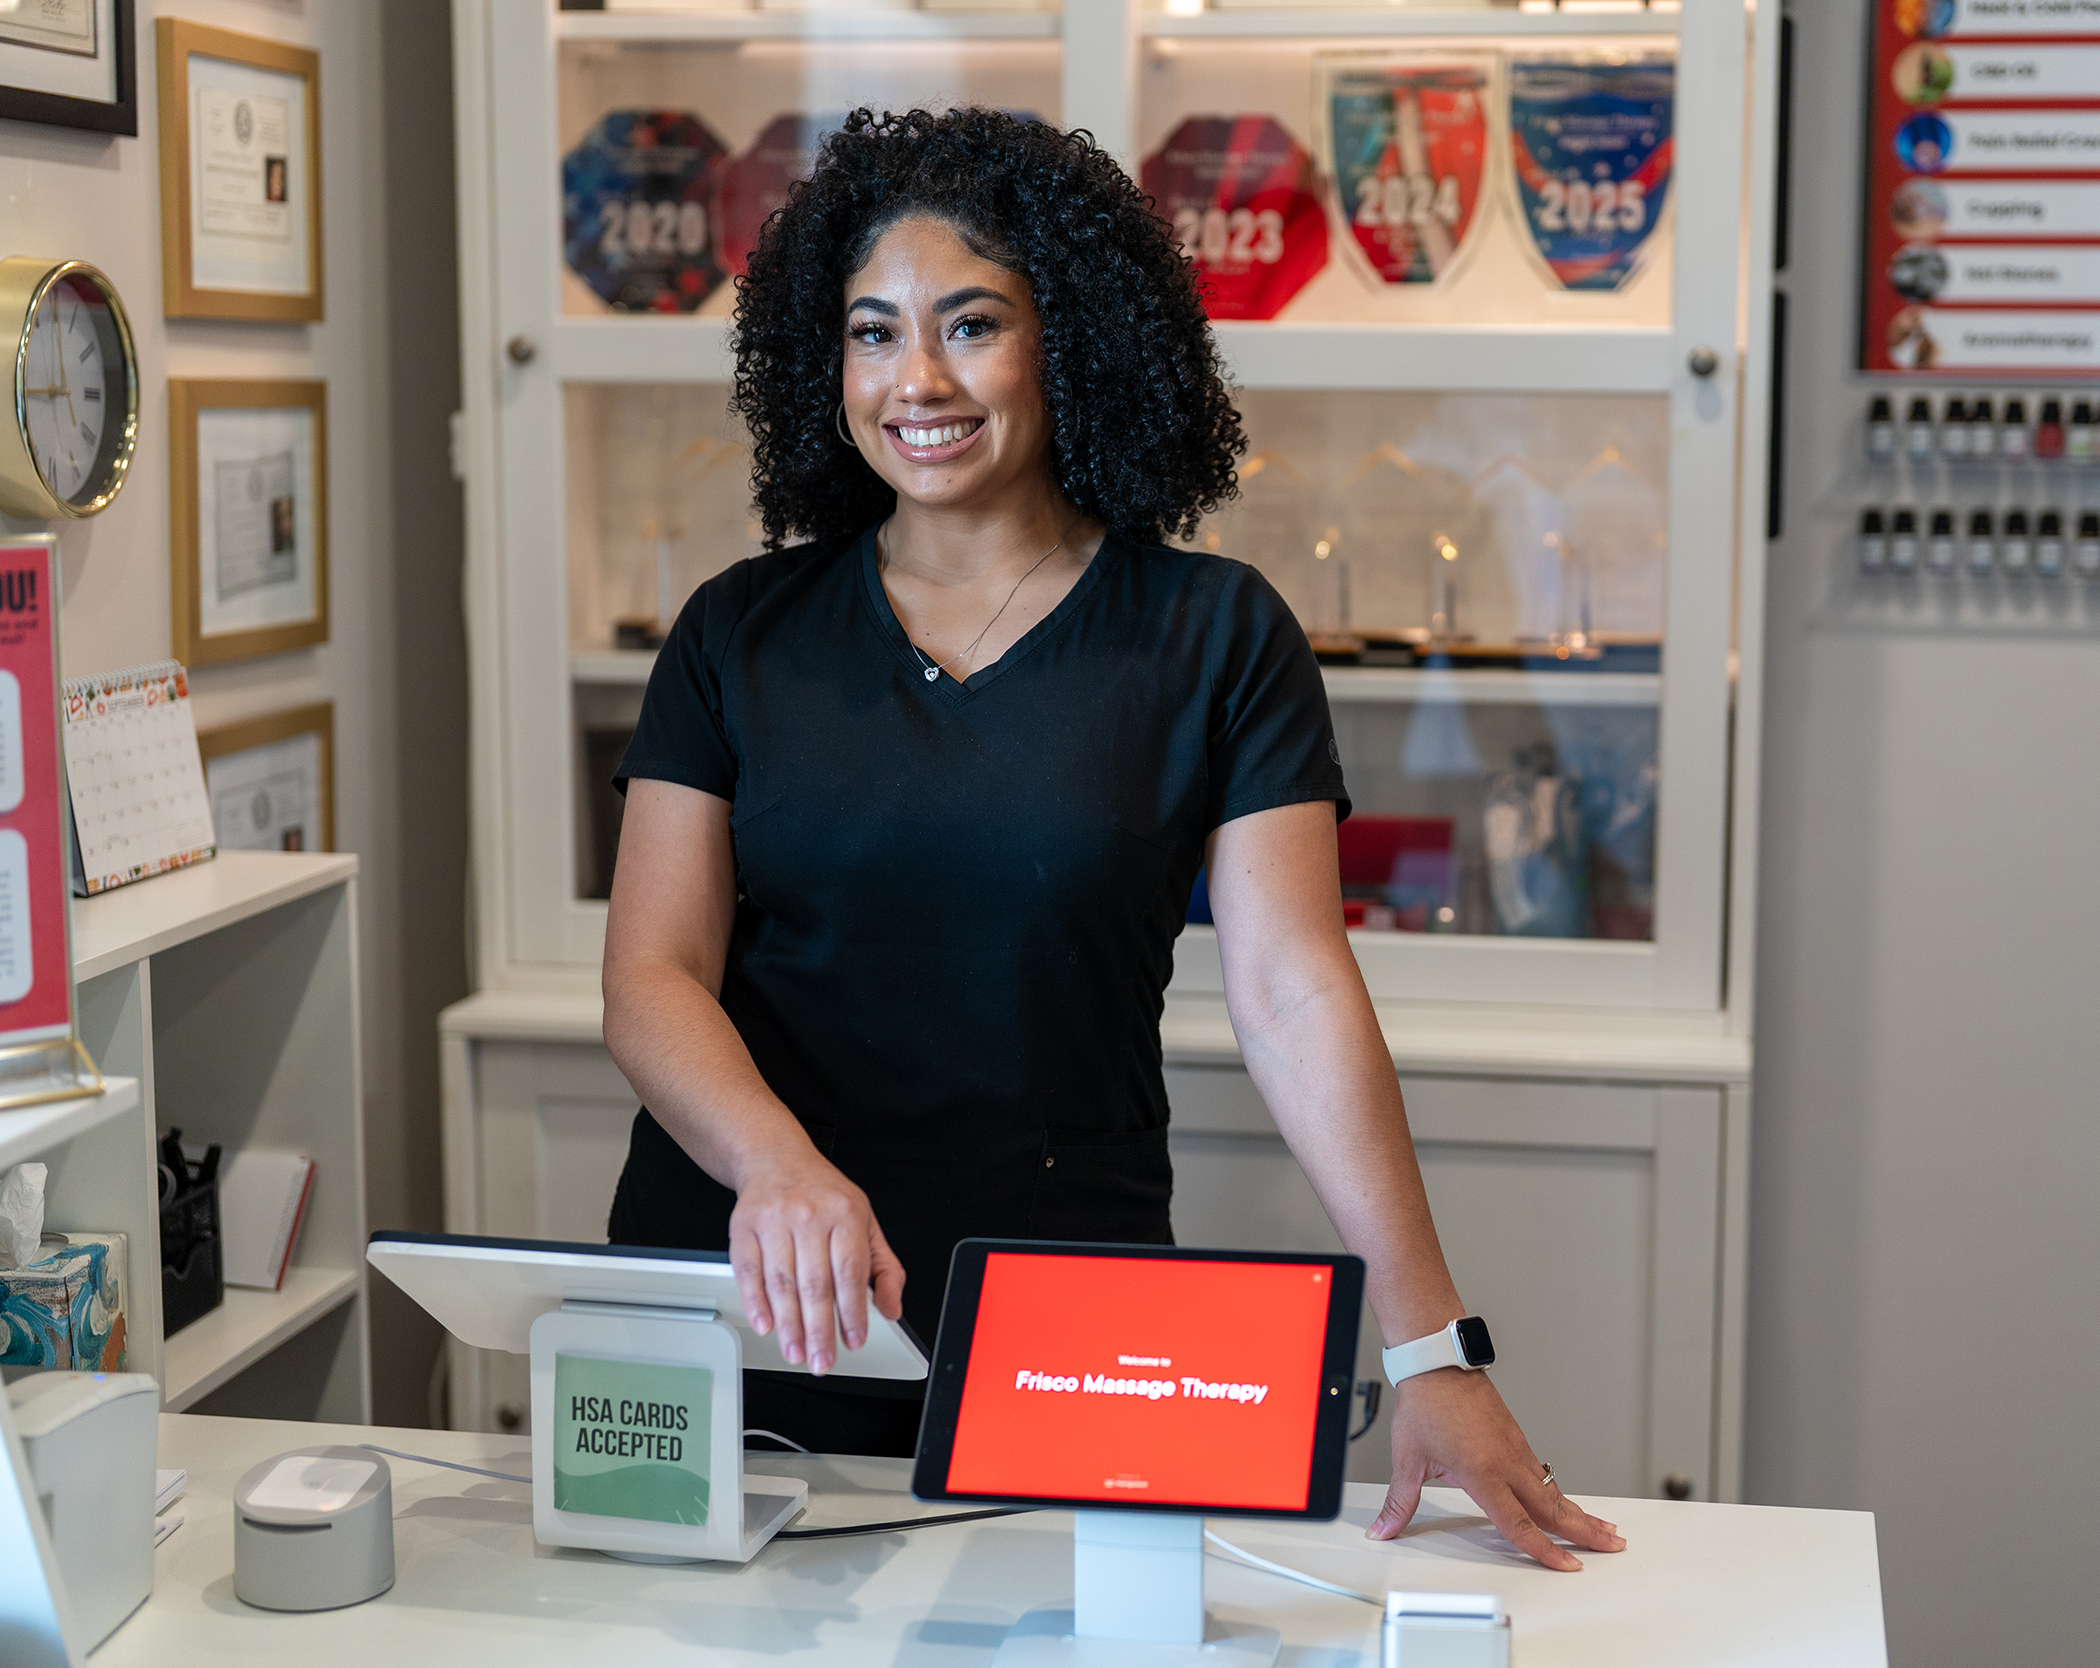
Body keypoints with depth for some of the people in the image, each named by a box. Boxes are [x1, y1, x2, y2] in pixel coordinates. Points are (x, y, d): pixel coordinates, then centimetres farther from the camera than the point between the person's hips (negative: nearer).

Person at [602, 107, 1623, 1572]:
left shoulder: (1214, 635, -1)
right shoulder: (741, 632, 4)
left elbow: (1296, 993, -8)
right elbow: (652, 980, -4)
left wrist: (1430, 1344, -17)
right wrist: (777, 1162, -26)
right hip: (735, 1301, 2)